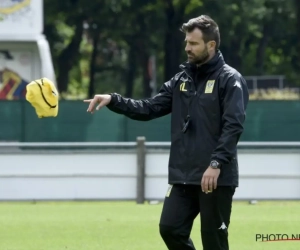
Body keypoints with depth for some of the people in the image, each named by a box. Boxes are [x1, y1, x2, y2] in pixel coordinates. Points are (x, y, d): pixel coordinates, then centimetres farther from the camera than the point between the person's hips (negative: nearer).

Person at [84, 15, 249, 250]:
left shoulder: (230, 80, -7)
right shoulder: (182, 79, 14)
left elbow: (233, 126, -17)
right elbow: (150, 108, 10)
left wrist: (216, 164, -26)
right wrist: (113, 100, -4)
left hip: (216, 178, -7)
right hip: (183, 176, 7)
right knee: (170, 229, 1)